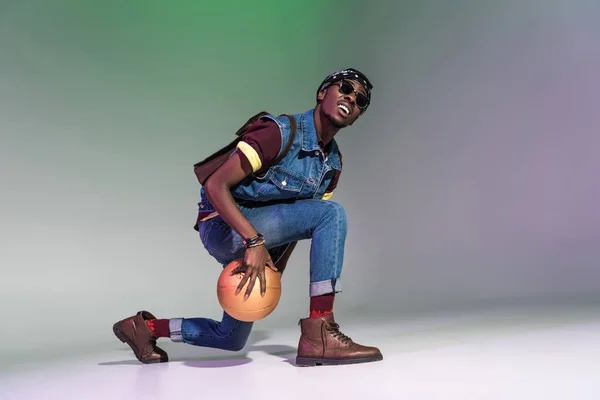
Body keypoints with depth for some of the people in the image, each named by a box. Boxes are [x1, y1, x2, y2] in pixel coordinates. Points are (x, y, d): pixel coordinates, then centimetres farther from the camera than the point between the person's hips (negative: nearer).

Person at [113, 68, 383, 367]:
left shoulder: (334, 162, 6)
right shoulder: (280, 132, -19)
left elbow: (299, 220, 14)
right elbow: (215, 185, -23)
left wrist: (276, 271, 7)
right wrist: (255, 241, -32)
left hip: (259, 241, 9)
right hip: (223, 226, -9)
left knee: (231, 339, 16)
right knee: (332, 213, -26)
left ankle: (146, 327, 31)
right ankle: (319, 335, -27)